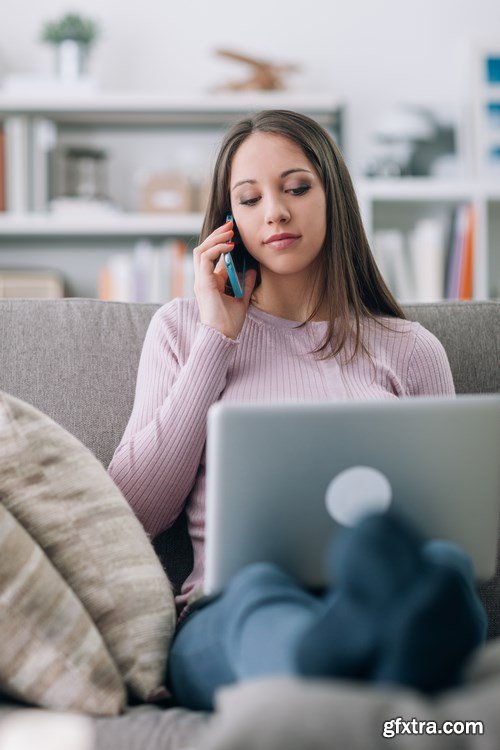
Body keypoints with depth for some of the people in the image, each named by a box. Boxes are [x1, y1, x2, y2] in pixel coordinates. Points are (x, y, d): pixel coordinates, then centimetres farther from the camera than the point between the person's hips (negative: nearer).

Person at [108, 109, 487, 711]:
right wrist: (216, 341, 6)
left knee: (441, 565, -35)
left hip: (364, 590, 1)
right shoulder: (183, 327, 18)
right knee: (260, 594, -38)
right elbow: (134, 513, 8)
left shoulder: (410, 350, 19)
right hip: (224, 610, 0)